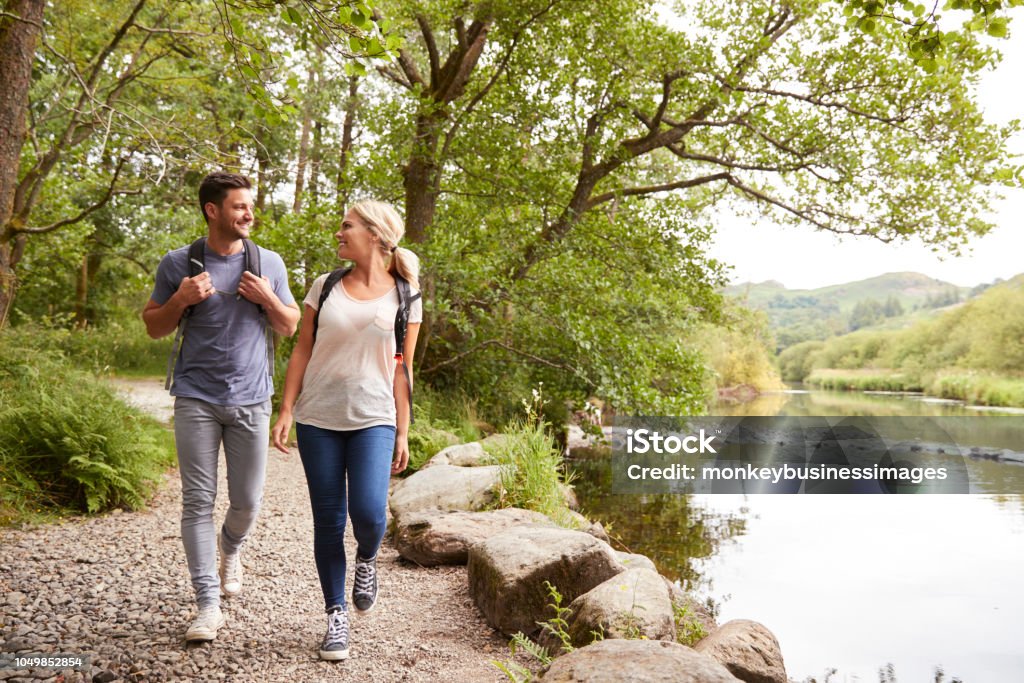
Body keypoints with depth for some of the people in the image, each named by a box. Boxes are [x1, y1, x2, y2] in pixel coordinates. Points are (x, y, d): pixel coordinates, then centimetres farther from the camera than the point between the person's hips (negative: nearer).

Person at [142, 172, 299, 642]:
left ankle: (230, 548, 40)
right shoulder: (178, 263, 2)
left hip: (250, 400, 1)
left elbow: (290, 327, 10)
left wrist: (268, 299, -9)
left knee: (247, 501, 7)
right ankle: (209, 604, 7)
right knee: (198, 501, -1)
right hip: (196, 399, -1)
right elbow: (153, 327, 9)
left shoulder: (269, 263, 5)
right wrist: (181, 299, -11)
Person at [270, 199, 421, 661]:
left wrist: (402, 434, 1)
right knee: (328, 522, 4)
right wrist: (285, 410, 1)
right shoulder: (325, 287, 7)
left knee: (368, 514, -17)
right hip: (318, 419, 2)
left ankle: (366, 559, 19)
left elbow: (403, 370, 3)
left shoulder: (404, 298, 3)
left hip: (373, 419, -2)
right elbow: (302, 351, 8)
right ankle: (336, 616, 20)